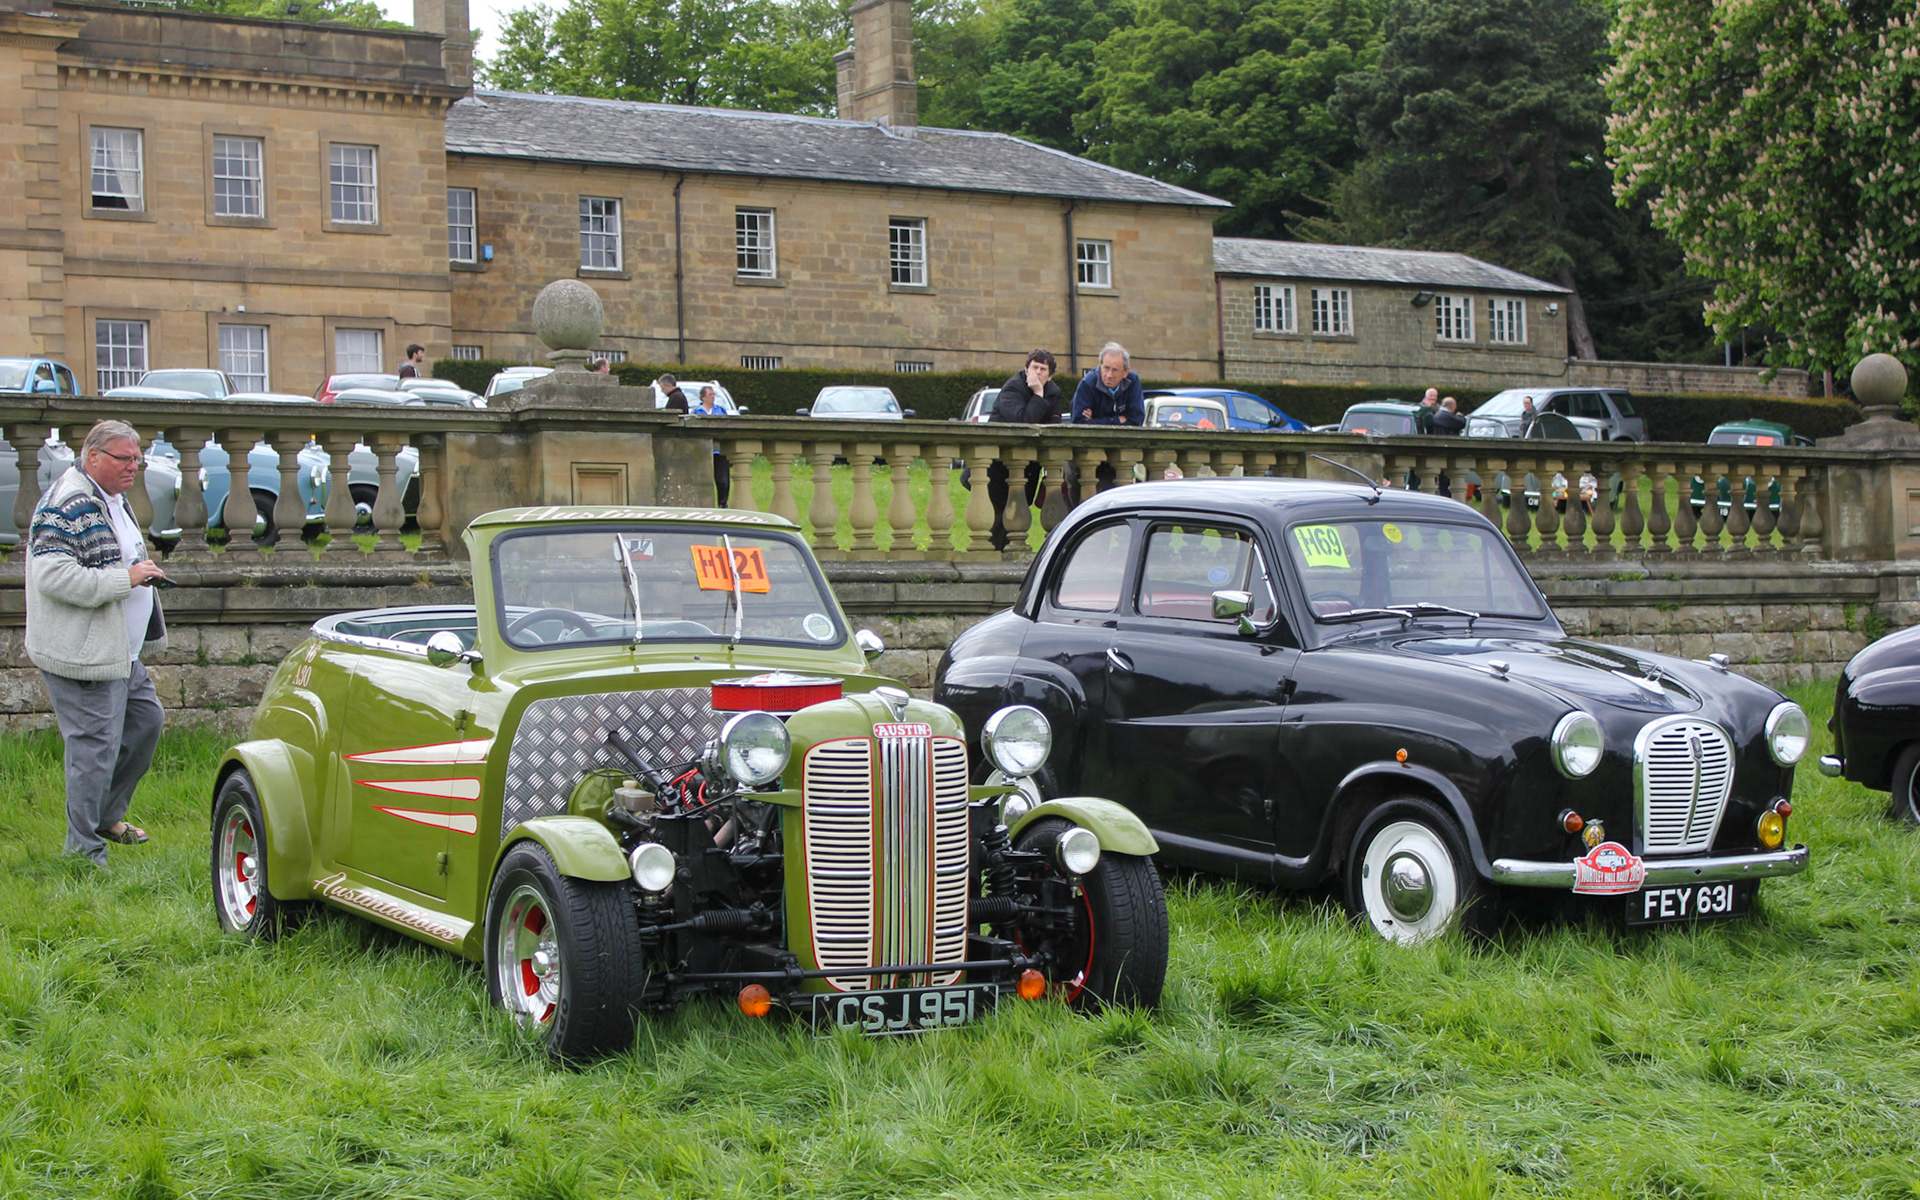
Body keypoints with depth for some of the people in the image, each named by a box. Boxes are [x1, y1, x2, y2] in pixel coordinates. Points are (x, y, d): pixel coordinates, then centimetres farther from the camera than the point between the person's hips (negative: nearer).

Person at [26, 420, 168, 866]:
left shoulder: (112, 500, 16)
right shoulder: (67, 506, -18)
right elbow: (52, 576, -27)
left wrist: (145, 572, 15)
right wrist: (126, 578, -25)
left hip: (121, 653, 10)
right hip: (83, 657, -10)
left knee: (145, 720, 18)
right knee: (95, 747, -7)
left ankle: (107, 816, 34)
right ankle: (83, 851, 4)